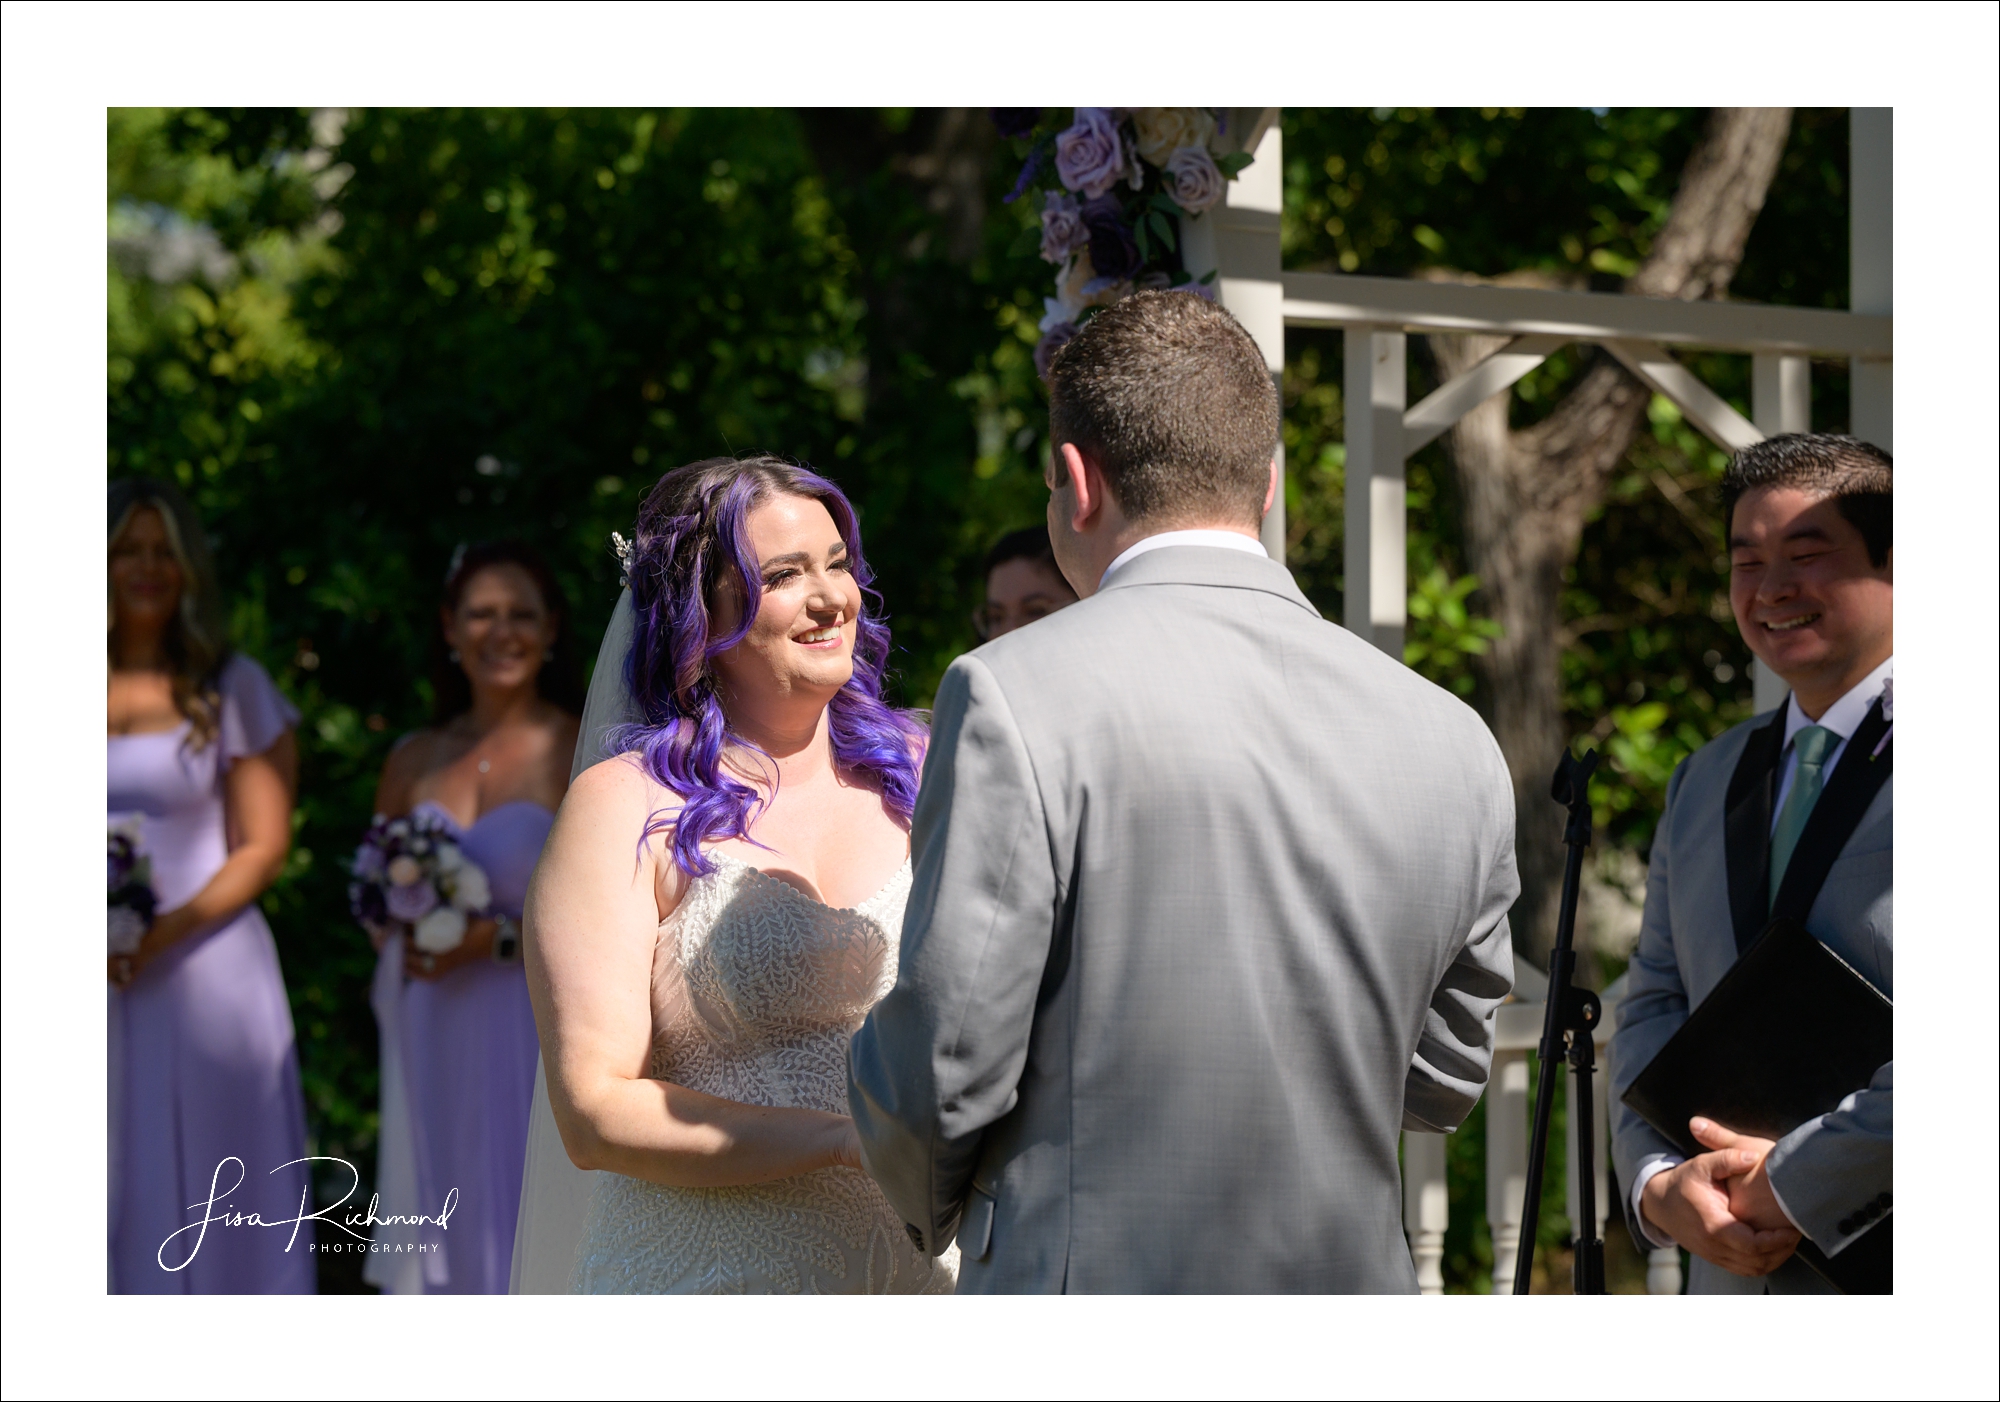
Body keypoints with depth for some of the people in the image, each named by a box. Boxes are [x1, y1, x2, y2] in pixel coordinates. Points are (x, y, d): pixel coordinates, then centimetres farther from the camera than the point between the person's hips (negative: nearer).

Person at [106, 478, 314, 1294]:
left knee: (206, 1195, 0)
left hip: (206, 974, -2)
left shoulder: (231, 689, 4)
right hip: (101, 983, 2)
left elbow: (262, 848, 0)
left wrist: (167, 933, -14)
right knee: (114, 1190, 1)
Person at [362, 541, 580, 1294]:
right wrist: (403, 934, 1)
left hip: (540, 1045, -4)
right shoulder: (413, 761, 11)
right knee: (445, 1241, 6)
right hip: (434, 1052, 5)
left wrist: (499, 938, -17)